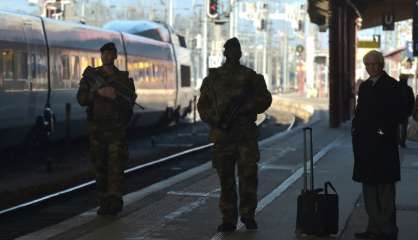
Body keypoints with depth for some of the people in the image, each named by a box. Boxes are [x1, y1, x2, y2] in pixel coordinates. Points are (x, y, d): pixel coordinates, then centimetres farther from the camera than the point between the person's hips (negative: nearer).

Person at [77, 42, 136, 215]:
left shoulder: (124, 78, 5)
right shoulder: (91, 76, 6)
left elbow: (130, 102, 0)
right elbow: (81, 99, -4)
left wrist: (115, 96, -18)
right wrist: (99, 93, -19)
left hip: (117, 128, -2)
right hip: (96, 128, 2)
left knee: (115, 165, -10)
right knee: (100, 166, 5)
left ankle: (115, 202, -12)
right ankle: (104, 204, 12)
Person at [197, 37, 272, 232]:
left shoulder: (250, 76, 11)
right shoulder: (213, 77, 11)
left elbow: (264, 99, 6)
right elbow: (203, 105, 11)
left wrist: (244, 107, -10)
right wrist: (215, 119, -7)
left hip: (246, 134, 0)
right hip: (222, 134, 1)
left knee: (248, 174, -7)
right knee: (225, 178, 3)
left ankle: (248, 214, 7)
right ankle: (228, 219, 10)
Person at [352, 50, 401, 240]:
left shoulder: (391, 85, -5)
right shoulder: (365, 86, 15)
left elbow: (395, 114, -11)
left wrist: (385, 133, -16)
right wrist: (356, 130, 6)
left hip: (383, 144, -7)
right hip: (365, 142, 7)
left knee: (385, 187, -4)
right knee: (369, 187, 11)